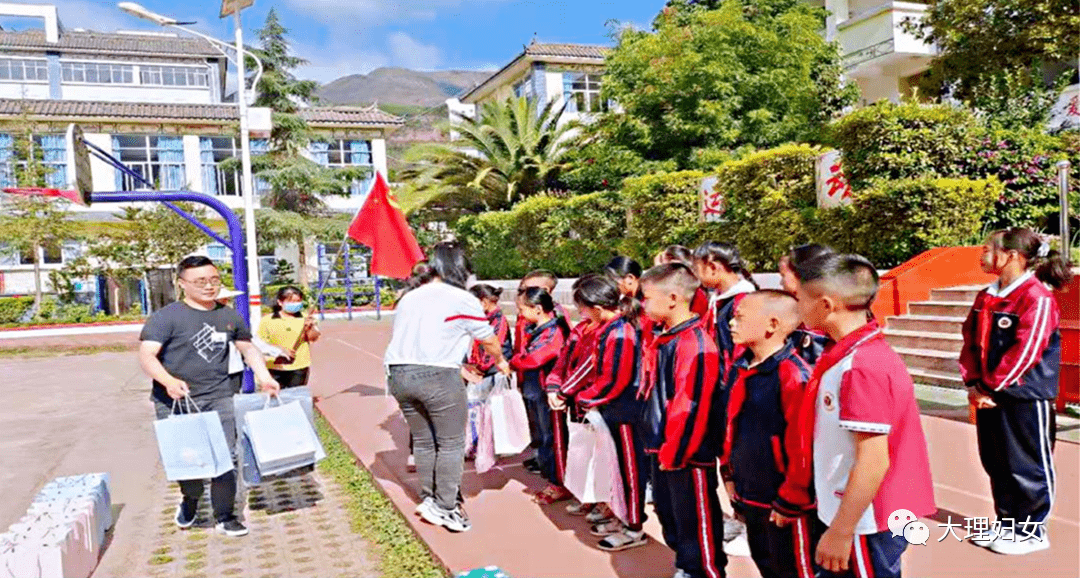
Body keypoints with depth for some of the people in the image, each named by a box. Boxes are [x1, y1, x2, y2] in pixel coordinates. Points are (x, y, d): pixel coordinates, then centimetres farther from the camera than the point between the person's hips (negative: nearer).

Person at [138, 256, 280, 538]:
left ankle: (225, 518, 12)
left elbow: (248, 348, 22)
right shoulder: (167, 316, -6)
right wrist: (168, 381, -31)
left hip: (218, 398, 3)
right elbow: (146, 356, -14)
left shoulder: (229, 316, 9)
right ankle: (190, 499, 38)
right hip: (175, 401, -2)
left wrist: (264, 377, 9)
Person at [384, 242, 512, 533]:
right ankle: (446, 508, 9)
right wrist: (501, 362, 31)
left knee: (423, 441, 19)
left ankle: (428, 500, 28)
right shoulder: (462, 301, -1)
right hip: (437, 376, -6)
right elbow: (490, 340, 8)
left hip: (399, 374, 6)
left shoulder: (408, 298, 17)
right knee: (451, 443, 6)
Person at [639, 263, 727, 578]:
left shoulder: (695, 344, -22)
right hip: (664, 449, 10)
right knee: (669, 513, 22)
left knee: (696, 523, 3)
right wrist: (660, 446, 16)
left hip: (686, 455, -10)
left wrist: (673, 453, -19)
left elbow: (690, 407, -26)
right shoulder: (667, 339, 8)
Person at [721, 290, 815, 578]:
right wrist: (729, 473, 14)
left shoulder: (794, 376, -24)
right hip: (749, 496, 8)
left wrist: (789, 503, -16)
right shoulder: (740, 369, 3)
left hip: (781, 503, -8)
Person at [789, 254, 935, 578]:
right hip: (846, 512, 9)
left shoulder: (861, 367, -25)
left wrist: (841, 532, -19)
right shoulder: (850, 354, 4)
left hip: (864, 522, -9)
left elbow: (873, 463, -25)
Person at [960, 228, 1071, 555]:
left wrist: (991, 386, -15)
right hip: (989, 396, 8)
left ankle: (1032, 531, 20)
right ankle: (1007, 524, 30)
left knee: (1027, 466, 5)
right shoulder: (986, 297, 10)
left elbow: (1025, 352, -21)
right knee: (996, 464, 16)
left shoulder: (1037, 298, -16)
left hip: (1025, 399, -8)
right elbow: (971, 342, 10)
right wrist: (974, 384, -2)